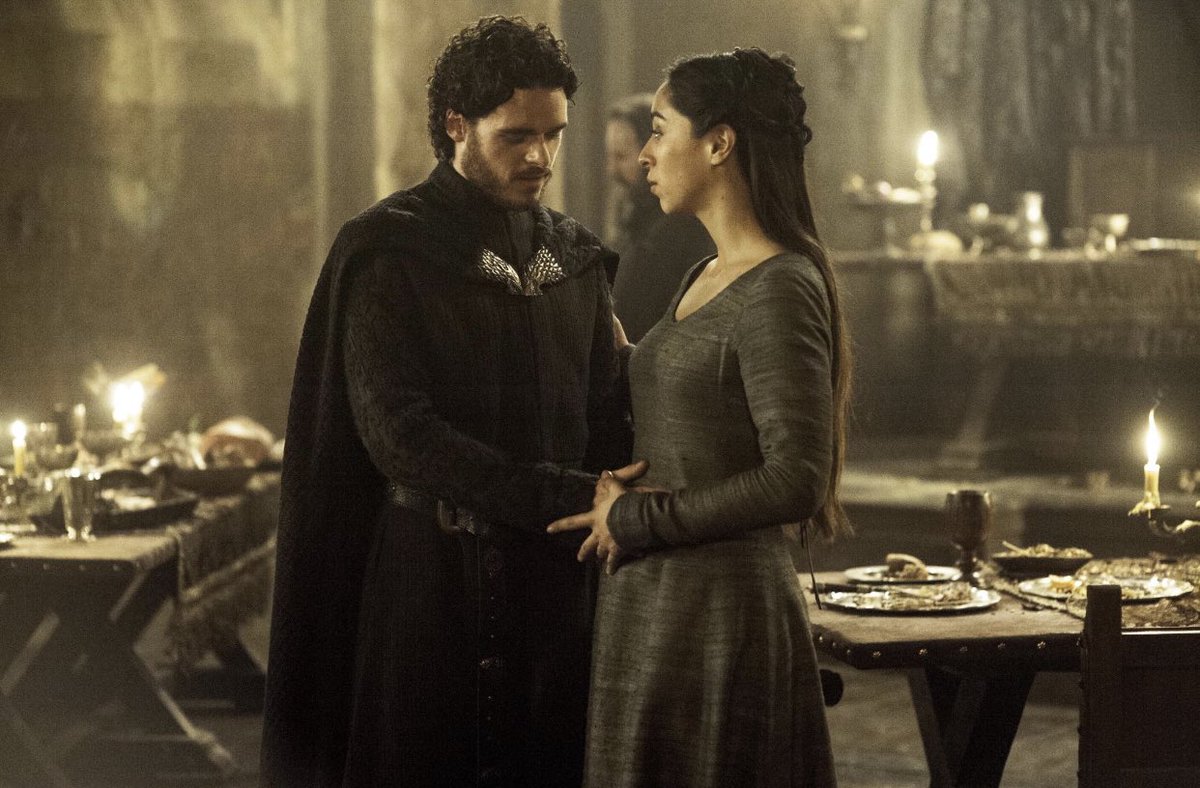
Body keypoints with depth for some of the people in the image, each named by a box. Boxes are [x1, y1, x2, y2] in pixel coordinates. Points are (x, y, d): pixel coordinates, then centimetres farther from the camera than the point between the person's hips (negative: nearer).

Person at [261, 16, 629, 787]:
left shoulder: (576, 255, 10)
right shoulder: (387, 252, -7)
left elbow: (606, 416, 9)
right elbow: (396, 431, -16)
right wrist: (564, 498, -21)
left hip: (558, 575, 5)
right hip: (431, 578, -5)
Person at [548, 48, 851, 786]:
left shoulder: (781, 291, -16)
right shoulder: (705, 278, 13)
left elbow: (795, 479, -22)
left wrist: (639, 519, -15)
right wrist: (620, 491, 4)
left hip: (723, 607, -9)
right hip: (653, 605, 9)